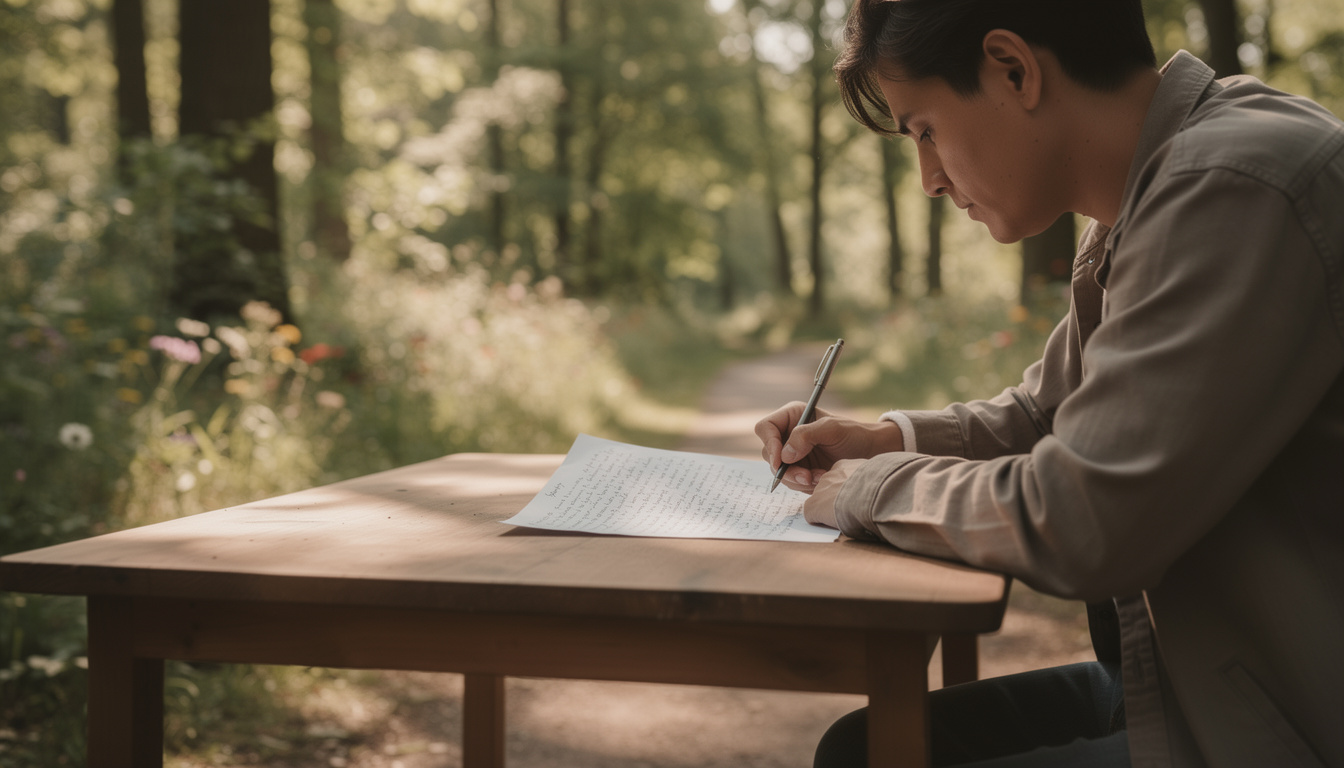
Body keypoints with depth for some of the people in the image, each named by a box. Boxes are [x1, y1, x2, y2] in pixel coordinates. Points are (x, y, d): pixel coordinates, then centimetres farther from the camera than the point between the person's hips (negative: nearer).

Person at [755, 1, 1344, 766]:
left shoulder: (1237, 186, -22)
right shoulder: (1145, 210, 9)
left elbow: (1078, 529, -25)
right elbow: (1042, 414, 24)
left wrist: (871, 487, -8)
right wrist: (887, 439, 8)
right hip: (1175, 674, 9)